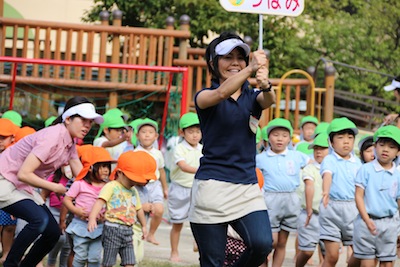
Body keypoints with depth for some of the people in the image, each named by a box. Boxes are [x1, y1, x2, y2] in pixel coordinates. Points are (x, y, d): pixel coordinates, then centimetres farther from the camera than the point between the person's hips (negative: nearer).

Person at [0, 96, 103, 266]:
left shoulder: (70, 142, 4)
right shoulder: (52, 137, -25)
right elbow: (24, 174, -28)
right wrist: (55, 188, -18)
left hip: (23, 187, 9)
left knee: (53, 232, 2)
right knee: (39, 219, -28)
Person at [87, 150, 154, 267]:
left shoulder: (134, 191, 16)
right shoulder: (111, 187, -7)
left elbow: (138, 209, 30)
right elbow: (100, 202, -19)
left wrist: (144, 226, 40)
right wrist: (92, 218, -34)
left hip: (128, 231, 7)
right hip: (112, 229, -7)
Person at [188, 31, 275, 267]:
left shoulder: (252, 96, 11)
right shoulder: (205, 96, 2)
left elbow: (268, 101, -13)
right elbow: (220, 94, -22)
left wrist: (266, 86, -38)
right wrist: (250, 69, -38)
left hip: (248, 188, 3)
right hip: (212, 185, -3)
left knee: (262, 244, -21)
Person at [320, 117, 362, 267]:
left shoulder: (357, 162, 12)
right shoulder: (329, 160, -4)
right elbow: (327, 174, -24)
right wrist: (326, 191, -44)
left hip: (353, 209, 4)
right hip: (332, 208, -4)